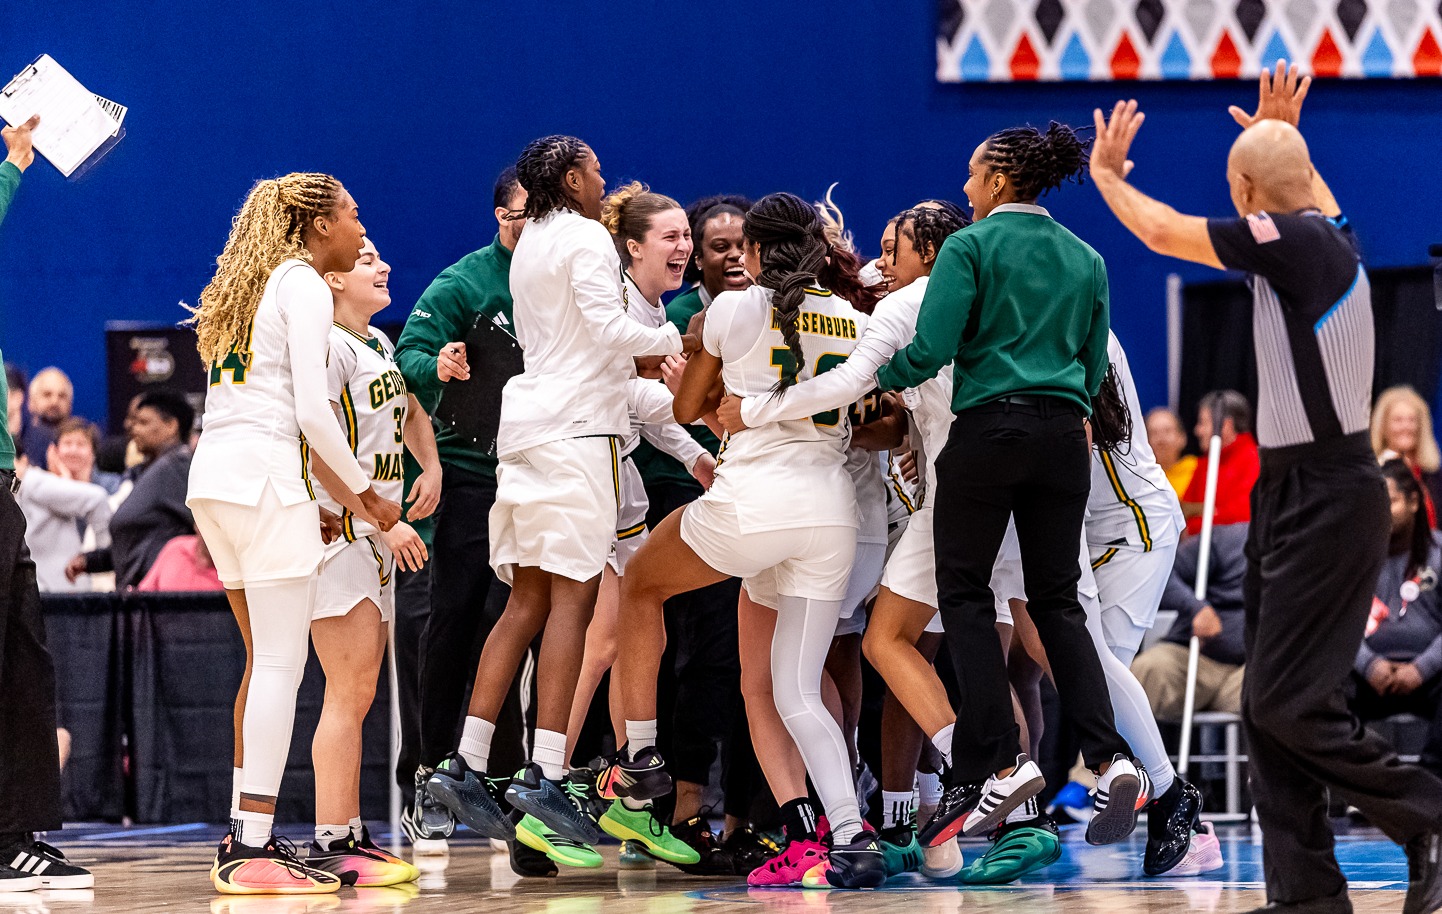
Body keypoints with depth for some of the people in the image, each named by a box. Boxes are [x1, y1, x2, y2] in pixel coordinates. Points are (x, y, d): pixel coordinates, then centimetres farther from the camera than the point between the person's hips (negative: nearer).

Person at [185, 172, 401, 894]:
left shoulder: (249, 286, 24)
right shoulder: (305, 286, -3)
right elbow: (312, 410, -11)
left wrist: (319, 502, 24)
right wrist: (365, 495, -2)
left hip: (212, 477, 9)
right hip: (264, 475, -9)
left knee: (264, 661, 15)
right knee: (282, 664, -9)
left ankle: (242, 839, 14)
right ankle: (254, 850, -15)